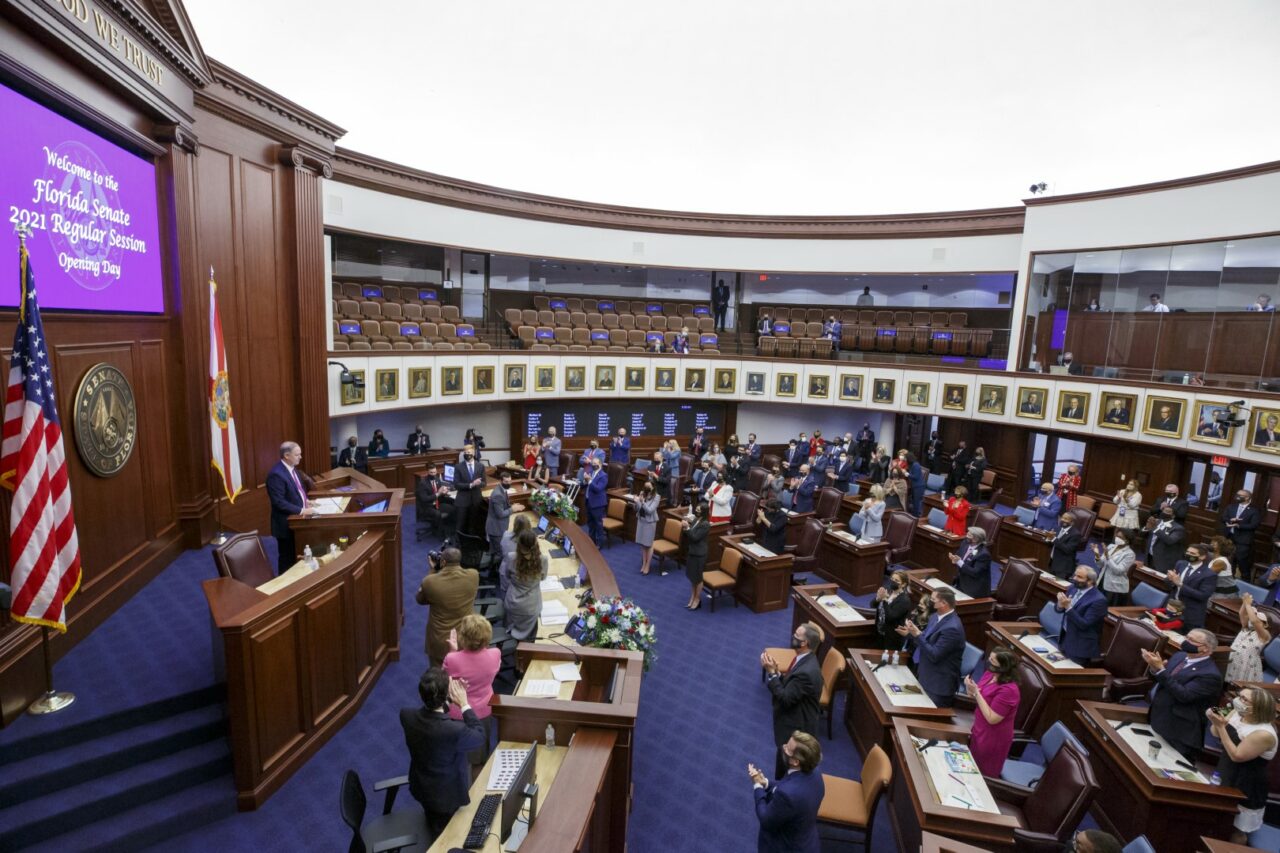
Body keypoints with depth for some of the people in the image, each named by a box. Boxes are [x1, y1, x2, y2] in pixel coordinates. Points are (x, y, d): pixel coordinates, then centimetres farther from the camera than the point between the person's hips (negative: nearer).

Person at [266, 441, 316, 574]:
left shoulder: (292, 468, 7)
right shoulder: (276, 474, -22)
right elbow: (279, 502, -25)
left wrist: (306, 501, 6)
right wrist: (301, 511, -25)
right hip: (286, 524, -9)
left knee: (295, 557, 18)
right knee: (287, 558, 6)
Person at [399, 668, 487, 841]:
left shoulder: (406, 715, -26)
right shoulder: (456, 730, -42)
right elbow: (480, 736, -19)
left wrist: (448, 702, -11)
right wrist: (464, 704, -18)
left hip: (420, 788, 5)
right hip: (447, 796, -5)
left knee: (433, 831, 36)